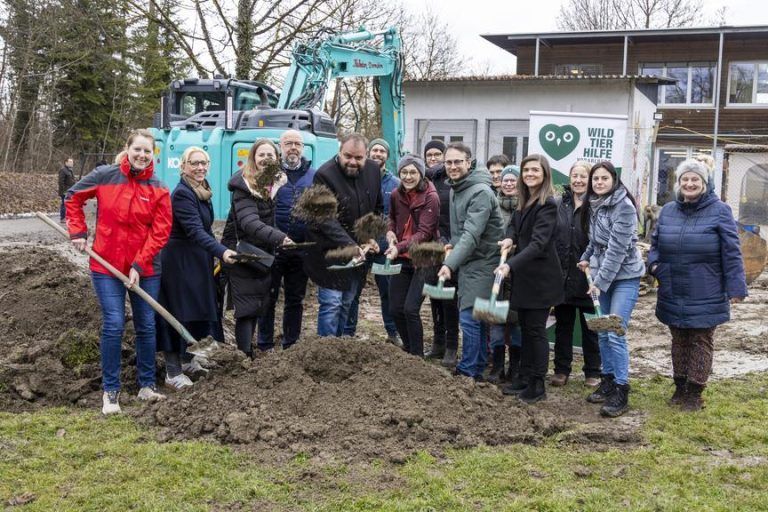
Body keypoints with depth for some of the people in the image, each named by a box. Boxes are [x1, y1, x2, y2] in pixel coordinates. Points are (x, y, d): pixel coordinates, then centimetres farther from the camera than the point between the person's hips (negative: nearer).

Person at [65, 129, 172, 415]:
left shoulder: (159, 190, -3)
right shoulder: (105, 176, -3)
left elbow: (160, 233, -7)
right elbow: (73, 197, 11)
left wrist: (139, 265, -14)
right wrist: (78, 232, 3)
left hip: (145, 269, 2)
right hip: (106, 266, -1)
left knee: (146, 326, 8)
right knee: (113, 325, -6)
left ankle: (147, 385, 23)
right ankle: (110, 391, 6)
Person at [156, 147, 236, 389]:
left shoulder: (201, 191, 11)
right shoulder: (182, 194, -19)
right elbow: (195, 231, -30)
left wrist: (218, 253, 16)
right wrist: (222, 251, -41)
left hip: (196, 260, 9)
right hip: (179, 262, -9)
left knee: (195, 312, 15)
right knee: (179, 314, -5)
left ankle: (185, 359, 29)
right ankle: (173, 373, 3)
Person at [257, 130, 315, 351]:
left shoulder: (313, 176, 9)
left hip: (302, 248, 3)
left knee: (296, 299, 12)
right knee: (268, 298, 5)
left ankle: (291, 346, 24)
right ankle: (265, 348, 15)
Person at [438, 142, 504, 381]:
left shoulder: (480, 192, -19)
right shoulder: (455, 189, 10)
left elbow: (472, 234, -29)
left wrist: (450, 264, -37)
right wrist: (452, 244, 9)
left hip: (482, 263, -9)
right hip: (466, 262, 9)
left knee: (469, 317, -9)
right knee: (475, 318, 14)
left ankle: (468, 372, 1)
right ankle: (478, 368, 23)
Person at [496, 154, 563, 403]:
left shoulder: (547, 205, -17)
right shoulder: (524, 201, 10)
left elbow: (538, 243, -25)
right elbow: (514, 225, 21)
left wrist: (511, 265, -35)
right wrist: (510, 238, -3)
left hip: (540, 278, -8)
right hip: (523, 276, 8)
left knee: (536, 329, -2)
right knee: (525, 327, 13)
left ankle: (538, 385, 8)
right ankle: (524, 378, 23)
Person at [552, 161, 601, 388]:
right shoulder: (560, 204, 5)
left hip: (586, 276, -4)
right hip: (562, 275, 4)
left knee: (590, 326, 9)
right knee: (563, 325, 13)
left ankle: (593, 372, 21)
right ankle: (562, 369, 24)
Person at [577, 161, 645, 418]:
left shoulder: (623, 206, -15)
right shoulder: (594, 205, 8)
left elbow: (617, 247, -19)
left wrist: (601, 280, -20)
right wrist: (586, 259, 13)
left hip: (625, 275, -7)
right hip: (602, 275, 7)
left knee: (616, 334, -11)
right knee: (602, 333, 10)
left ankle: (621, 391, -2)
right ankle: (608, 381, 23)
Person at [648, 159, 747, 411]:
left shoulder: (719, 211, -7)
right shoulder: (668, 211, 7)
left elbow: (732, 253, -9)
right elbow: (656, 242, 17)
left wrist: (736, 287, -13)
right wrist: (654, 263, -3)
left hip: (704, 296, -5)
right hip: (673, 295, 5)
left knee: (701, 342, 5)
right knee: (679, 341, 15)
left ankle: (694, 393, 14)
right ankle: (680, 387, 28)